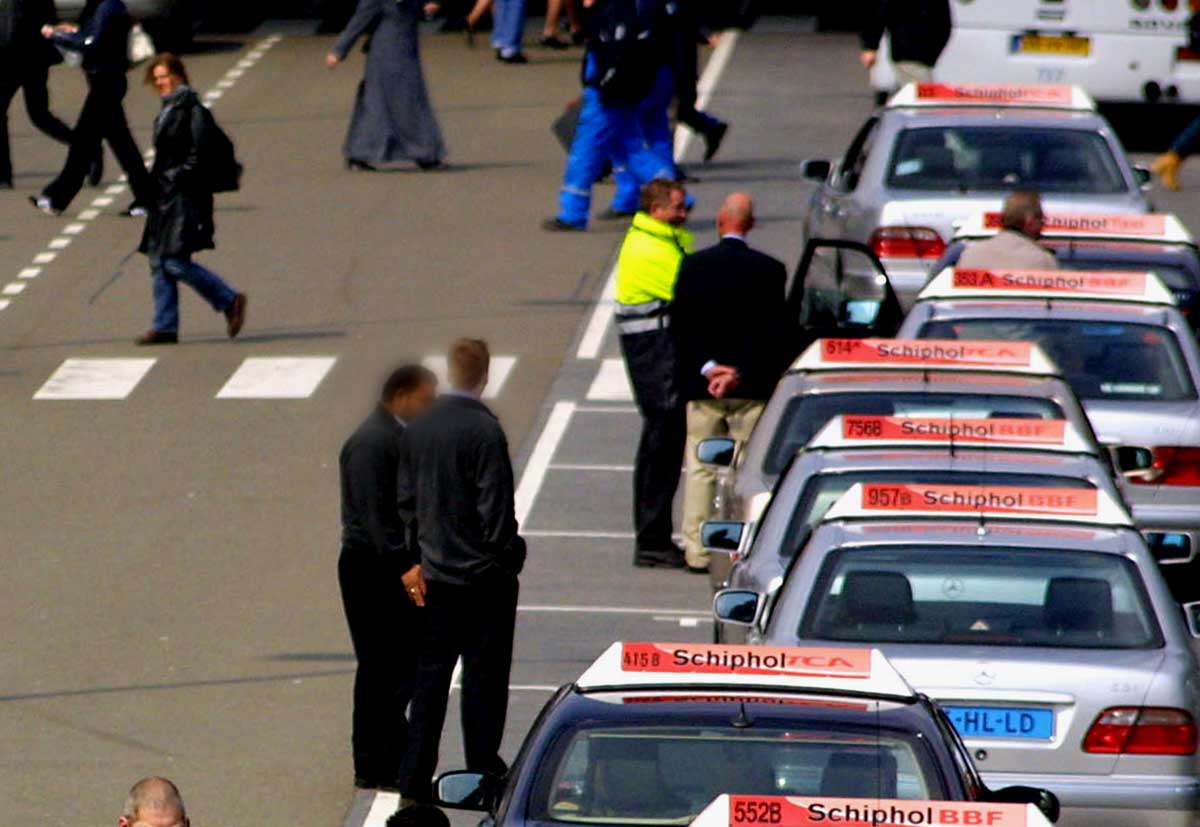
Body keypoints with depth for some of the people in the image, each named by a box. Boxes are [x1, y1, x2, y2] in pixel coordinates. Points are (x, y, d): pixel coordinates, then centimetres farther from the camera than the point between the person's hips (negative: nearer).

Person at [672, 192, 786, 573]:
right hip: (752, 386, -2)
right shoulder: (768, 270, -7)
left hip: (702, 386, 2)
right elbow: (776, 332, -9)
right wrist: (741, 374, -9)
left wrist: (706, 368, -6)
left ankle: (697, 550, 7)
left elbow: (680, 326, -3)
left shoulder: (692, 266, -1)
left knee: (700, 469, 8)